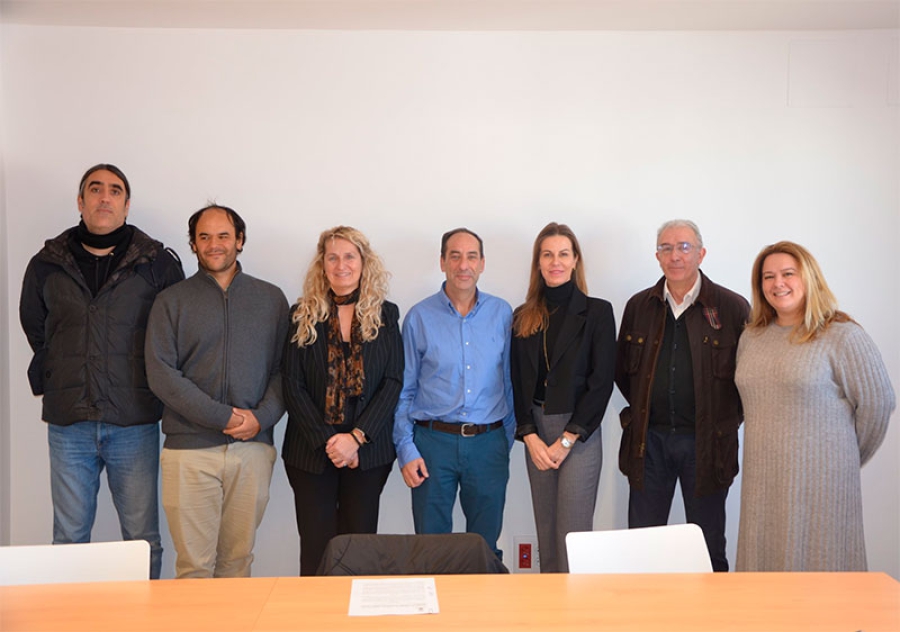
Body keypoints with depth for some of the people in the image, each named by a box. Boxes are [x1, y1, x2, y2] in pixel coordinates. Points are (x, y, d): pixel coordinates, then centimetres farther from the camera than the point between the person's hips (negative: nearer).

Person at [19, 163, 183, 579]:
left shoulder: (157, 263, 0)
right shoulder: (47, 264, 6)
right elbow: (33, 326, 21)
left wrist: (154, 381, 4)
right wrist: (52, 378, 14)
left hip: (134, 423, -2)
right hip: (68, 423, 2)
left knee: (143, 537, 6)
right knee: (69, 538, 11)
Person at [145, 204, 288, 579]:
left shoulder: (271, 299, 11)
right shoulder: (172, 301, 6)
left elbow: (284, 368, 8)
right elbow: (161, 373, -4)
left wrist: (261, 417, -9)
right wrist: (223, 417, -11)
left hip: (253, 448, 2)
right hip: (189, 447, -1)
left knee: (238, 559, 9)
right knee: (194, 563, 0)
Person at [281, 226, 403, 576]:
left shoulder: (385, 315, 5)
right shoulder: (302, 316, 3)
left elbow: (393, 382, -1)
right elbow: (293, 386, -1)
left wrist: (356, 437, -11)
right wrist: (327, 441, -10)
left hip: (367, 450, 0)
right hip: (311, 451, 0)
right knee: (316, 548, 4)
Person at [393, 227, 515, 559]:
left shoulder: (502, 313, 4)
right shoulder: (419, 317, 0)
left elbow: (510, 381, 10)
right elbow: (404, 389, 3)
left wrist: (507, 437, 9)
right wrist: (406, 449, -3)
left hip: (488, 444, 1)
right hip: (434, 442, -1)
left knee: (486, 547, 11)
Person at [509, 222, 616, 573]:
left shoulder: (597, 312, -2)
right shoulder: (523, 317, 9)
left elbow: (602, 381, -7)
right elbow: (517, 382, 7)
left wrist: (567, 439, -11)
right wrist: (530, 437, -6)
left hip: (579, 432, -4)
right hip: (536, 433, 4)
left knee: (573, 534, -4)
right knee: (545, 532, 12)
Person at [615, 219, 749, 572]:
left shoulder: (732, 307, -4)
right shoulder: (639, 306, 6)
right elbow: (622, 368, 16)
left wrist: (728, 419, -1)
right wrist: (644, 409, 9)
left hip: (706, 443, -2)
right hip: (648, 440, 3)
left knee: (708, 548, 9)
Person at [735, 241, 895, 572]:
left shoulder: (842, 336, -8)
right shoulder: (751, 338, 10)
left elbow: (877, 402, -6)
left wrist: (847, 458, 3)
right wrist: (768, 446, 14)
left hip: (820, 480, -5)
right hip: (762, 480, 5)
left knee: (815, 559, 3)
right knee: (765, 559, 10)